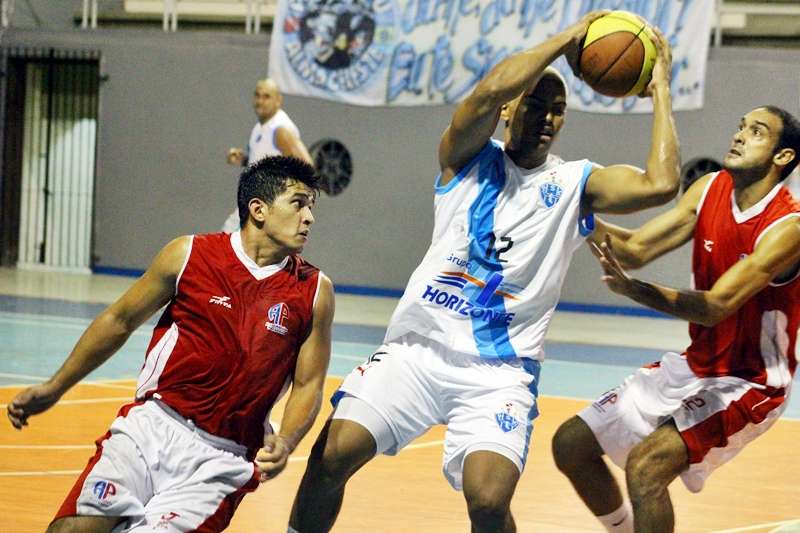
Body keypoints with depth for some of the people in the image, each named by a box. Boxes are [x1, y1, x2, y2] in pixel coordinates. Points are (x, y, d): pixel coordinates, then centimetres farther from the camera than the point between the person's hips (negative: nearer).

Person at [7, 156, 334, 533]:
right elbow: (119, 321, 11)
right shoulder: (189, 255, -1)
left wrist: (284, 443, -15)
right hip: (151, 426, 0)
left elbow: (307, 385, 5)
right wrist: (54, 388, 14)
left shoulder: (314, 292, 0)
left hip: (219, 460, 0)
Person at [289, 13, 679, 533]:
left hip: (499, 369, 0)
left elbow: (661, 184, -10)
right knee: (332, 455, -15)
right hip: (419, 347, 1)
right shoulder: (470, 158, 4)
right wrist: (568, 38, -10)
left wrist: (661, 90, -4)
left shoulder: (575, 184, 6)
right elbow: (490, 90, -17)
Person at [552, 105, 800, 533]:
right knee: (571, 444, 7)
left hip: (749, 384, -8)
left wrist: (632, 289, -45)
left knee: (646, 466, -28)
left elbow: (715, 307, -32)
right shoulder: (710, 190, -3)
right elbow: (635, 249, -5)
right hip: (696, 364, 8)